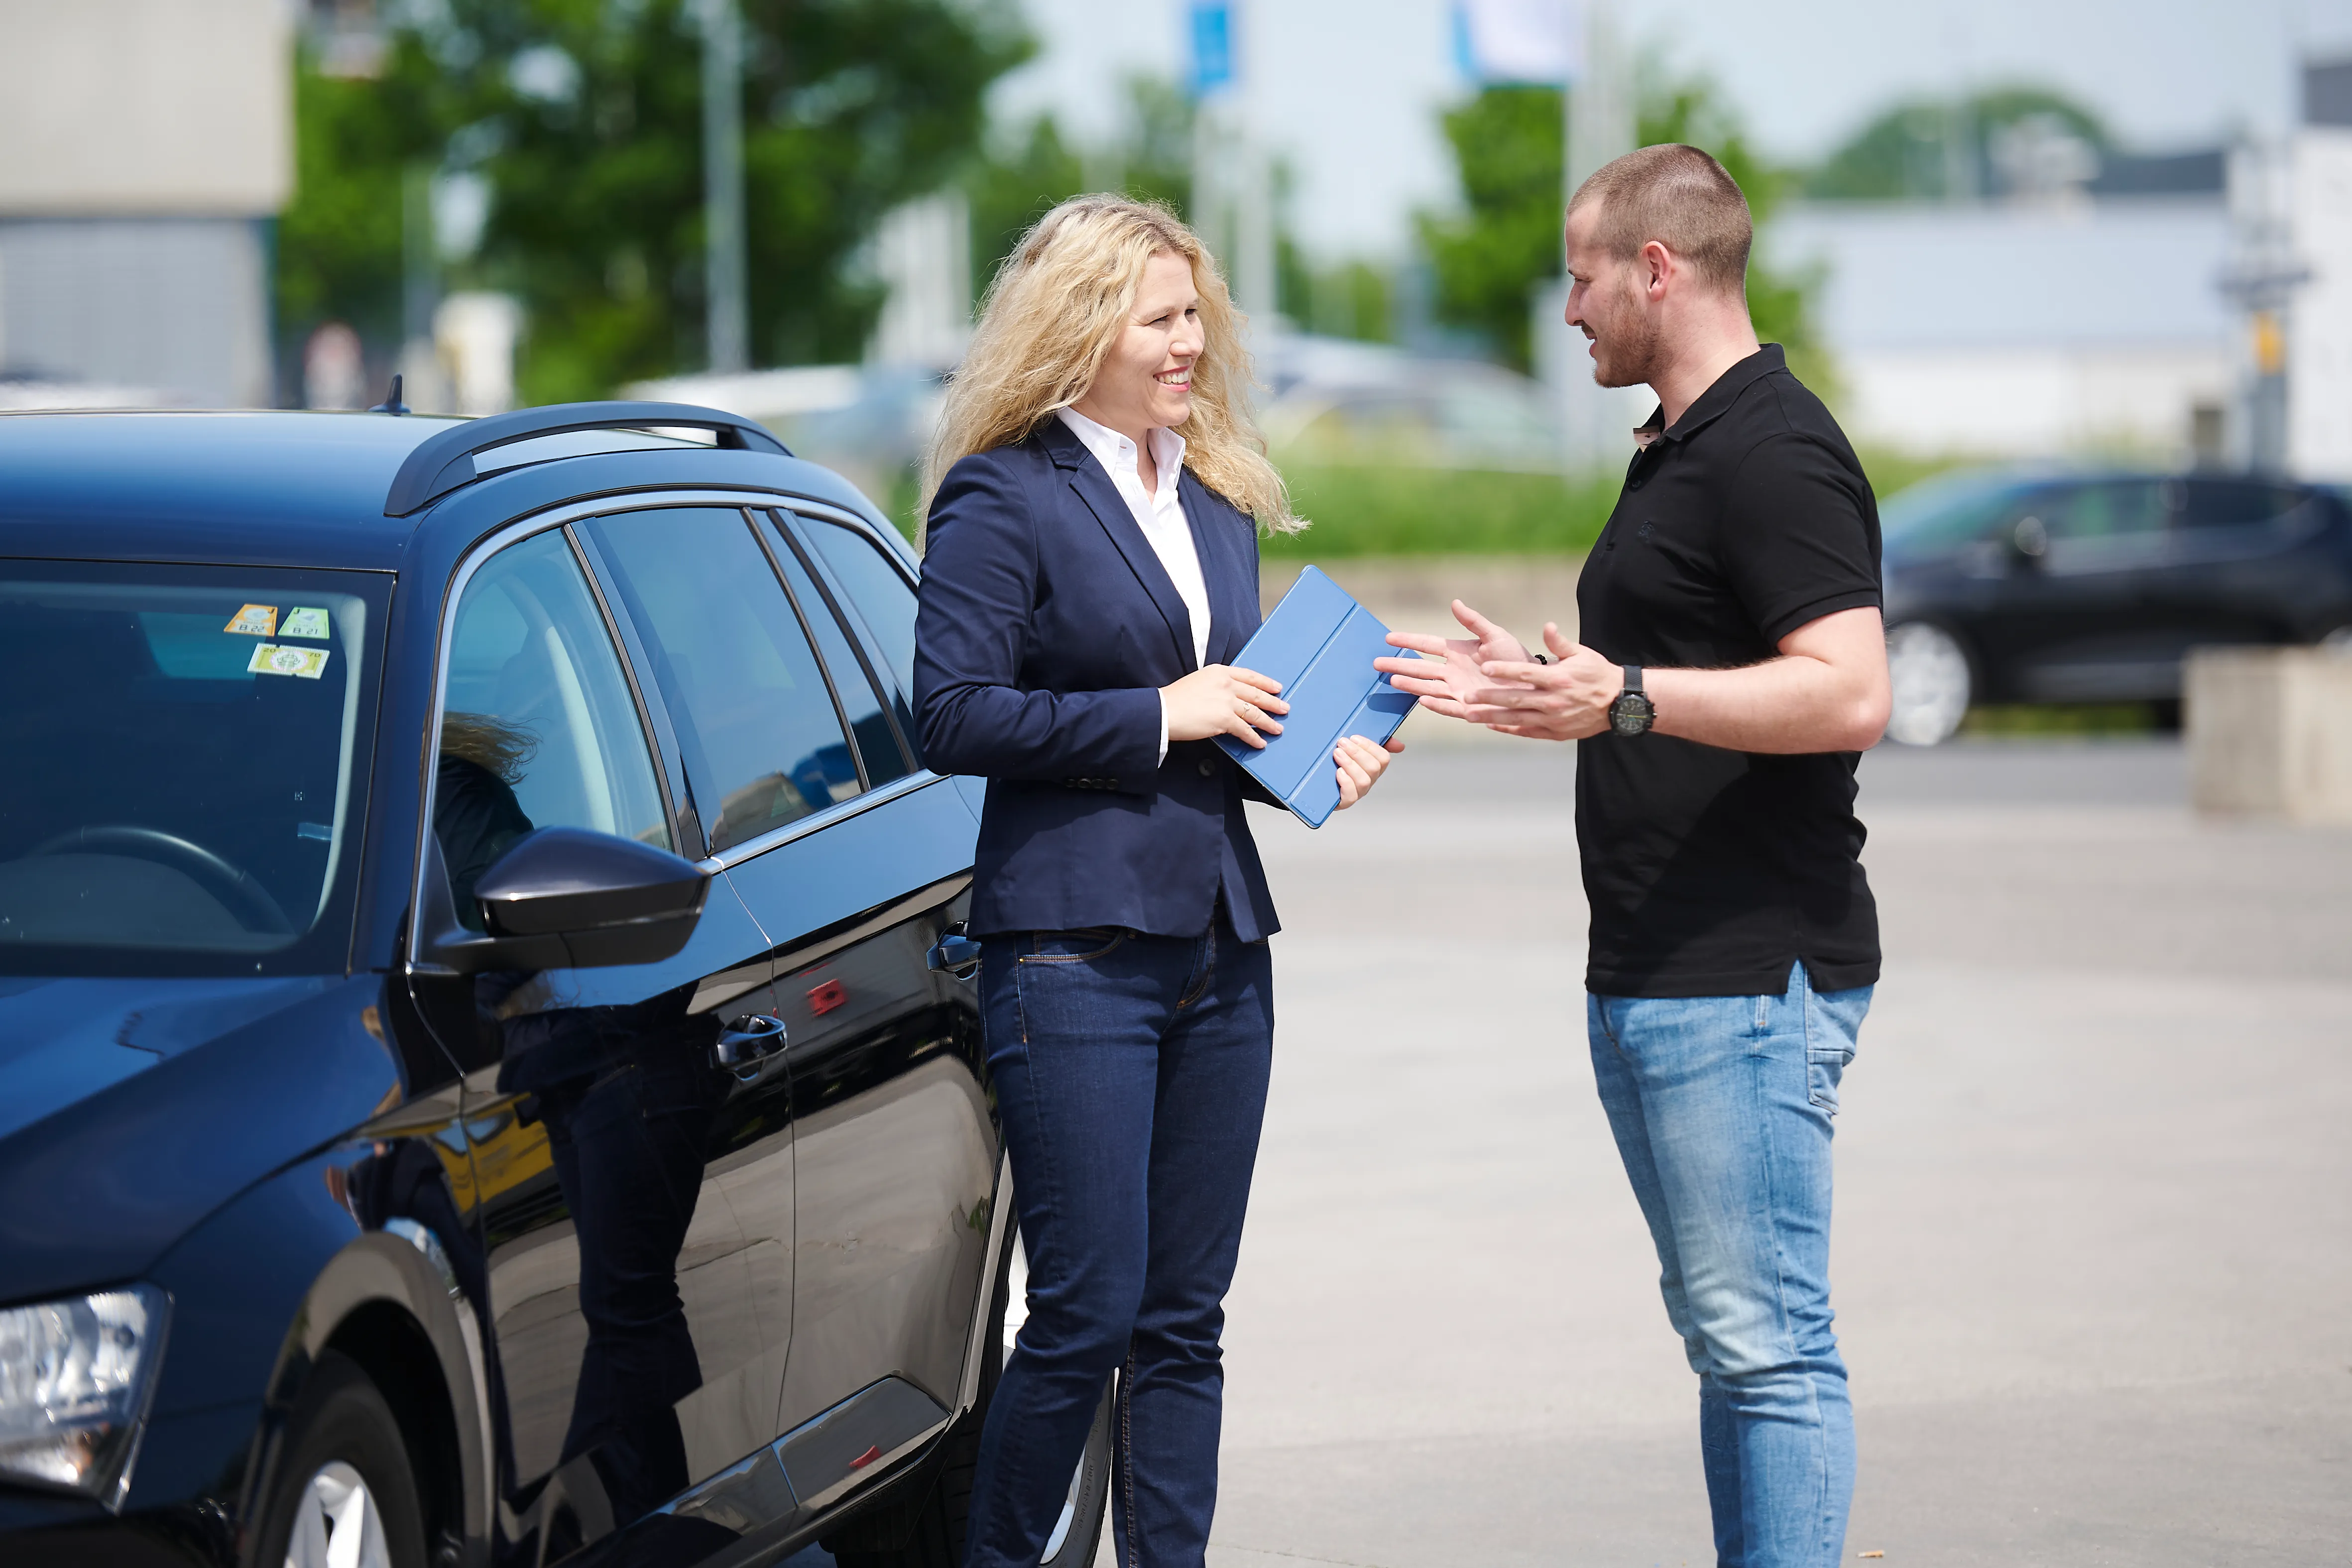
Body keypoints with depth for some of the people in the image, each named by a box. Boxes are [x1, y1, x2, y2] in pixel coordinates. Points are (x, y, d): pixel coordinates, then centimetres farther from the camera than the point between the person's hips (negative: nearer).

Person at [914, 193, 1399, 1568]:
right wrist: (1162, 715, -14)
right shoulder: (1005, 499, -6)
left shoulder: (1219, 499, 17)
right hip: (1075, 945, -7)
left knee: (1185, 1318, 8)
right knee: (1090, 1312, -7)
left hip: (1221, 941, 7)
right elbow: (955, 717, -13)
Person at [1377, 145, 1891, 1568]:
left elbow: (1848, 695, -25)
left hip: (1749, 977, -11)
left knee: (1766, 1340, -11)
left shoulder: (1773, 453, -14)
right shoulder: (1679, 450, 20)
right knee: (1724, 1331, 13)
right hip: (1653, 974, 11)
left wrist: (1626, 696, -29)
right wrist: (1542, 690, 24)